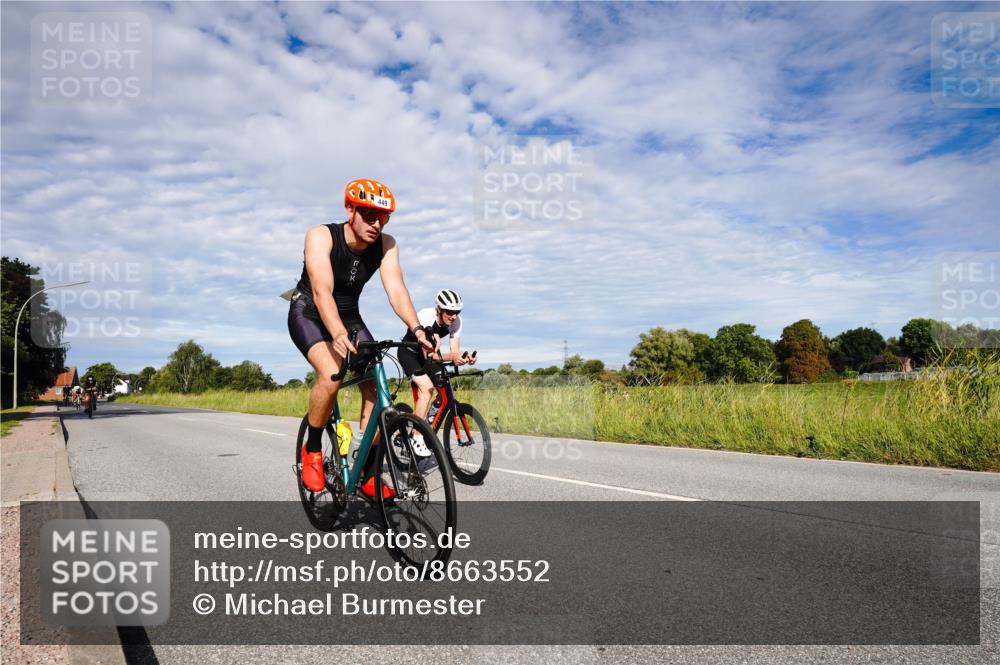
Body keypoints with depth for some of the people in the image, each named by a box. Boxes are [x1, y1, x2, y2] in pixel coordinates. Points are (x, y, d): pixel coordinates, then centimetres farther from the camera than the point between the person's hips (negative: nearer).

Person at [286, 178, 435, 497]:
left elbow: (396, 288, -27)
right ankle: (312, 449, -7)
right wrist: (338, 334, -55)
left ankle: (367, 475, 4)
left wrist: (416, 328, -45)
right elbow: (322, 291, -38)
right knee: (332, 375, -32)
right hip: (309, 315, -4)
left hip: (349, 316, 4)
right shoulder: (321, 236, -25)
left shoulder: (386, 245, -14)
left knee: (375, 388, -10)